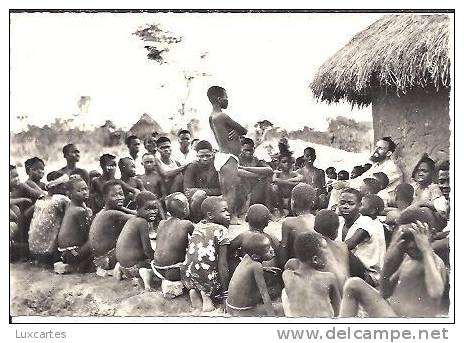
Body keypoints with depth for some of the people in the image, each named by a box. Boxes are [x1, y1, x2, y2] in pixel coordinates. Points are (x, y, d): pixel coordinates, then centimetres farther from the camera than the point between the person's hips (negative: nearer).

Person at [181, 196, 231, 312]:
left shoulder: (198, 226, 10)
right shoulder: (221, 230, -8)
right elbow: (222, 264, -11)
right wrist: (225, 292, -5)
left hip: (187, 277, 6)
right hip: (206, 279, -6)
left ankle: (194, 291, 5)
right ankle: (206, 294, -7)